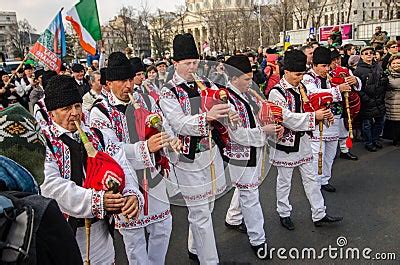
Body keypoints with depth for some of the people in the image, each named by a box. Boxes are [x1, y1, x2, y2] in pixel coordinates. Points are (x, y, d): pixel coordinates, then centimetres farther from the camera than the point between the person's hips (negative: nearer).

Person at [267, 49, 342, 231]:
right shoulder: (277, 92, -17)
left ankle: (319, 214, 25)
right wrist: (314, 116, -27)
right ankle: (284, 214, 27)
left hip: (302, 140, 7)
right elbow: (287, 118, -26)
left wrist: (323, 114, -5)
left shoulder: (300, 87, 7)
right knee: (284, 181, 9)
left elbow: (306, 110, 14)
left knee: (311, 178, 13)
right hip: (285, 143, -7)